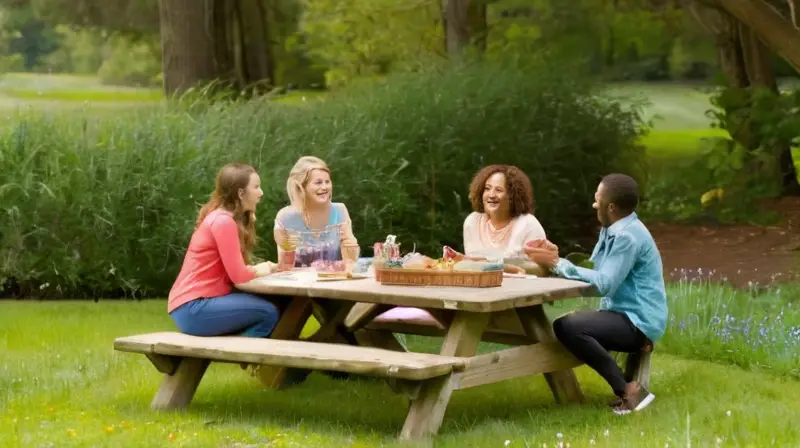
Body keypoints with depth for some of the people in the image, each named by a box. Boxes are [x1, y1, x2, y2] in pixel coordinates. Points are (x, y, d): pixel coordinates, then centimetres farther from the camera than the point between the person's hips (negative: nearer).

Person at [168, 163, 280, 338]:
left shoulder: (220, 217, 15)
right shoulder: (223, 221, -15)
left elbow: (233, 269, 13)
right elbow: (238, 275, -16)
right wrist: (260, 270, 2)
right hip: (192, 309, -9)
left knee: (269, 302, 6)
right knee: (268, 312, -11)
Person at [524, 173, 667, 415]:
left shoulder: (628, 236, -18)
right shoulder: (612, 231, 12)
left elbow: (604, 283, -25)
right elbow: (594, 275, 8)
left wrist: (557, 264, -20)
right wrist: (555, 260, -4)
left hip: (639, 322, -11)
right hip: (624, 315, 11)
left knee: (567, 327, -27)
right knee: (565, 325, 18)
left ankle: (627, 390, -19)